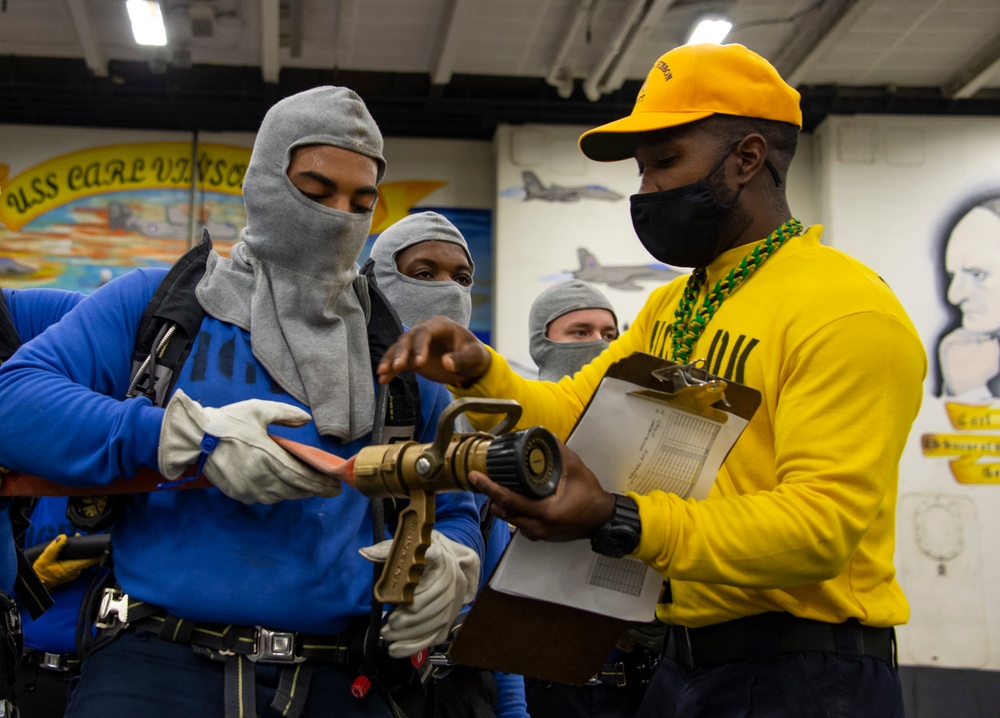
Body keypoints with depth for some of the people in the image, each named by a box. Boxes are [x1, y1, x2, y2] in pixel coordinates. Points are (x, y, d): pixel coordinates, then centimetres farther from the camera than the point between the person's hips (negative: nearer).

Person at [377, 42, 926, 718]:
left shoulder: (845, 307, -15)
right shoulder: (669, 307, 14)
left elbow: (825, 521, -23)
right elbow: (569, 413, 8)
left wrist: (620, 522, -32)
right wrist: (478, 372, -11)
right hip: (682, 663, 8)